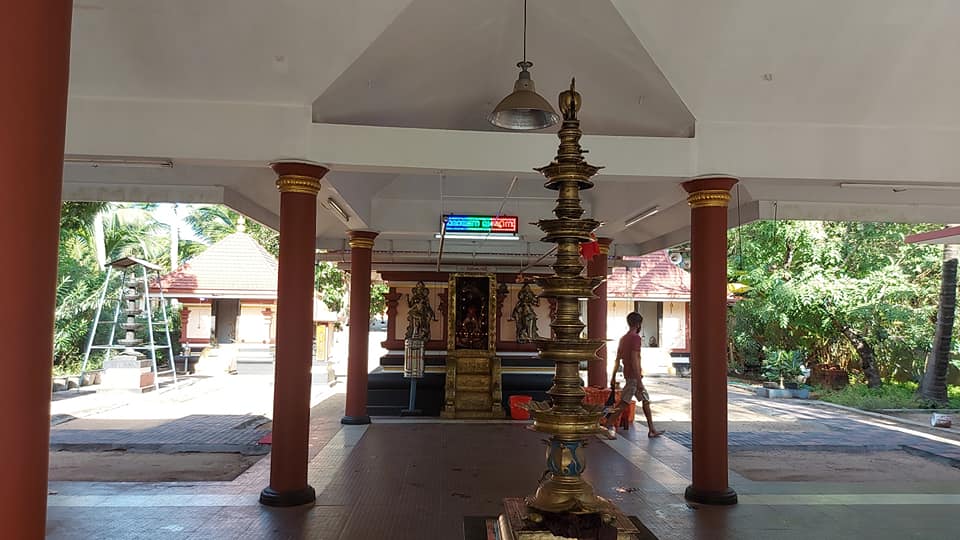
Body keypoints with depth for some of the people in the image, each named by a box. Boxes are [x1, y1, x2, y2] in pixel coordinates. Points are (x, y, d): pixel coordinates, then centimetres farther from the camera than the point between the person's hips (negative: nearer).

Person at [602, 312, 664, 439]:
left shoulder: (623, 338, 13)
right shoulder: (636, 337, -14)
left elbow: (617, 359, 14)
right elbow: (634, 360, -22)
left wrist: (613, 377, 17)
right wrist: (639, 380, -22)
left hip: (628, 374, 10)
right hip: (633, 376, -10)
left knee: (646, 400, 13)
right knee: (624, 402, -8)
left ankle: (652, 430, 16)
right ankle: (607, 423, -8)